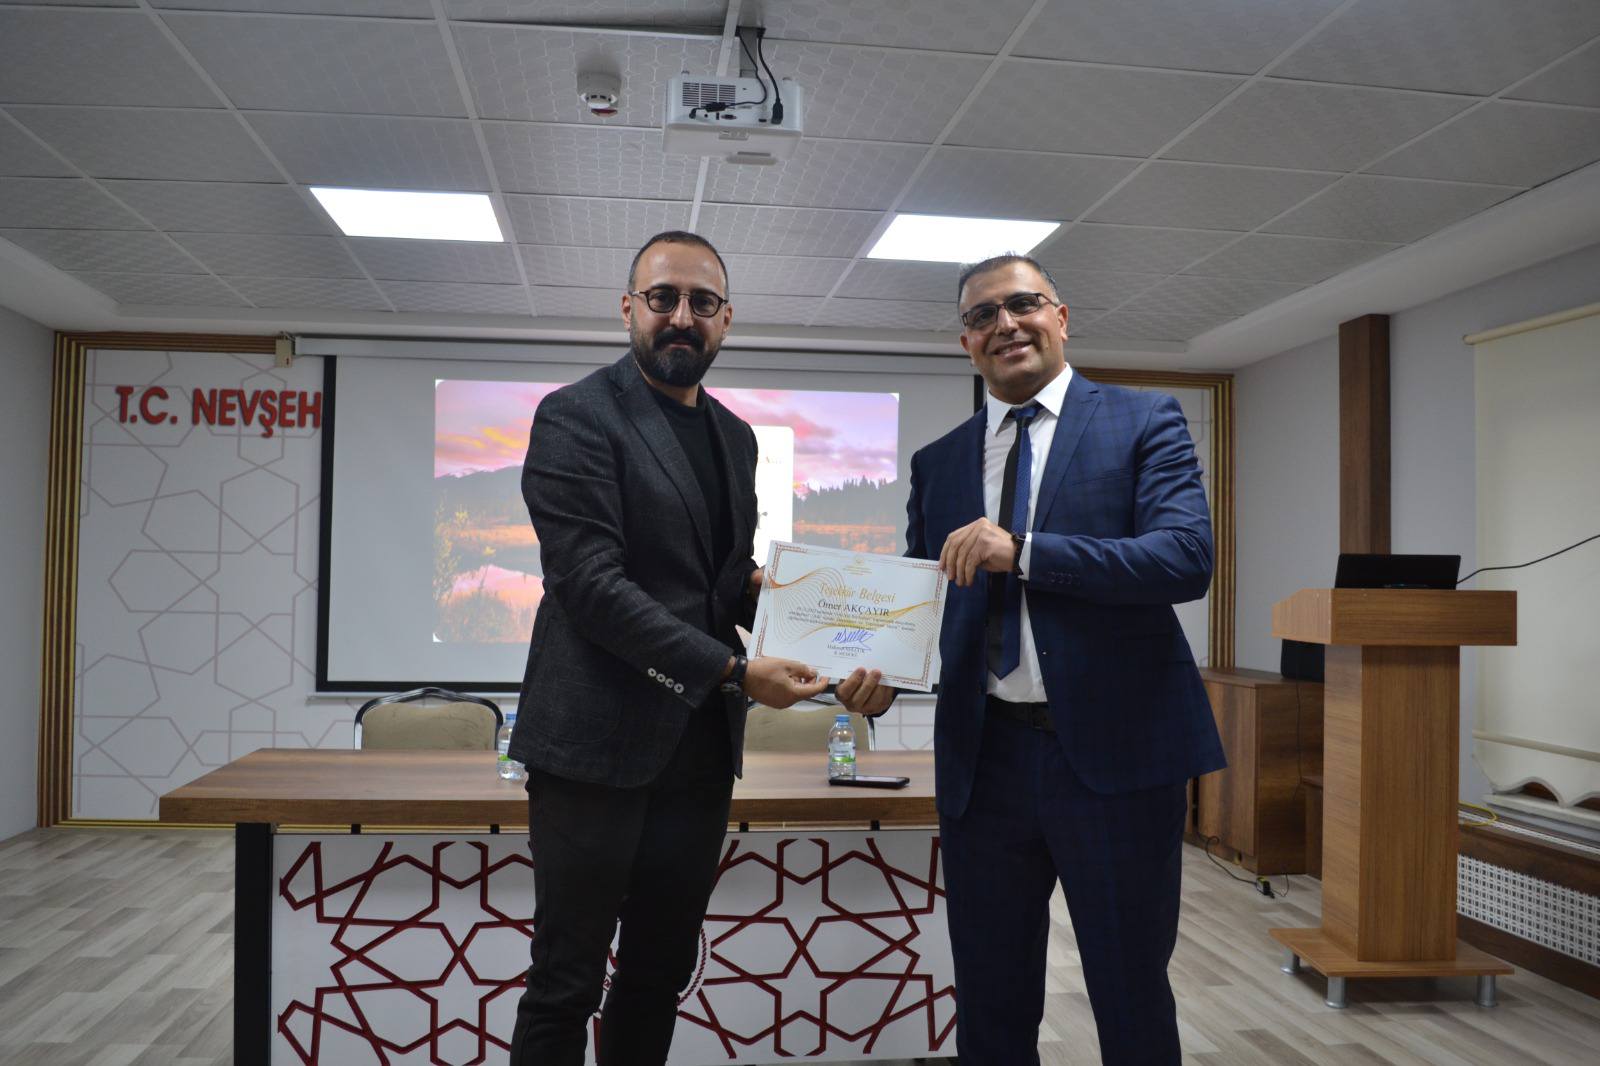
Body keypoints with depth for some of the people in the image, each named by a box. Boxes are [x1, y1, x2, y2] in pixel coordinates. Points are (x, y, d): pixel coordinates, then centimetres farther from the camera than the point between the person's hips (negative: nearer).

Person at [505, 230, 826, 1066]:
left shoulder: (734, 436, 14)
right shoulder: (576, 418, -8)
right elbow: (591, 586, -18)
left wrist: (758, 588, -3)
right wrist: (735, 673, -20)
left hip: (698, 747, 7)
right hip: (599, 744, -6)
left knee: (662, 973, 15)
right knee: (566, 984, 4)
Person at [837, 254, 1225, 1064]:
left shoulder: (1143, 422, 0)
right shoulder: (937, 463, 12)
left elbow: (1188, 558, -14)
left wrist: (1024, 552, -23)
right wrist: (880, 671, -9)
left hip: (1115, 752, -3)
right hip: (984, 758, 4)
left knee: (1132, 998, 10)